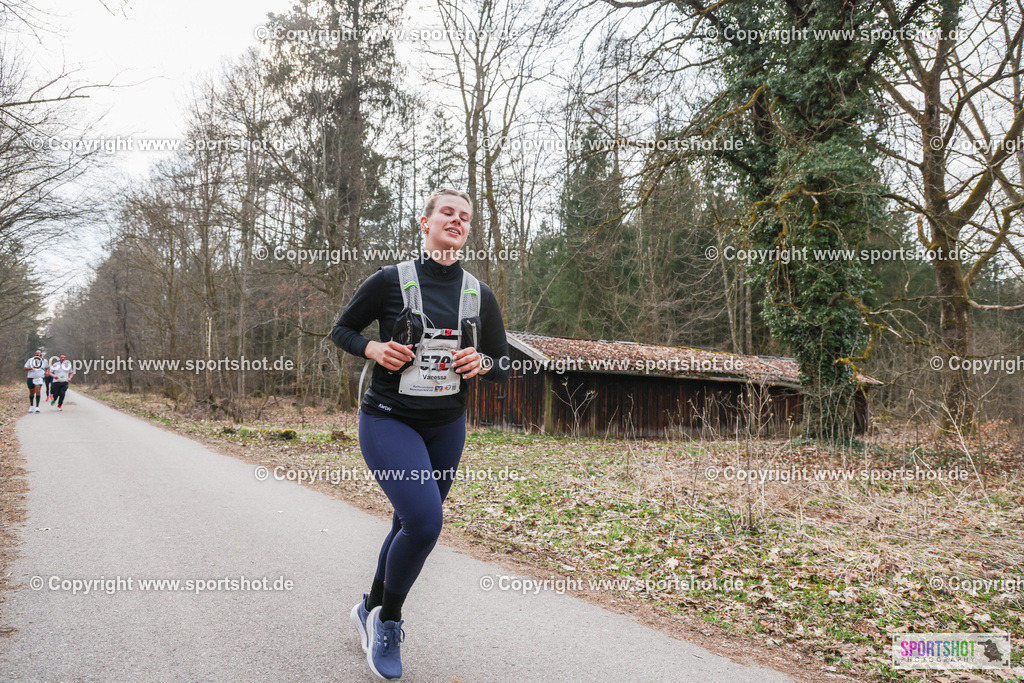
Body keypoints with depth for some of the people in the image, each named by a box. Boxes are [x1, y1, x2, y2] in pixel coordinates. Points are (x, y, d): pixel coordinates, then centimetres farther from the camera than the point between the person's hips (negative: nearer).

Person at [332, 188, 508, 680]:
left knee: (411, 525, 15)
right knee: (424, 521, -21)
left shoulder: (480, 295, 2)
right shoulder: (390, 281, -7)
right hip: (389, 421, -4)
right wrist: (374, 349, -15)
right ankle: (389, 620, 7)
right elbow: (341, 330, 5)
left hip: (446, 428, 5)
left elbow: (505, 366, 9)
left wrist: (482, 363, -14)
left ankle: (371, 609, 42)